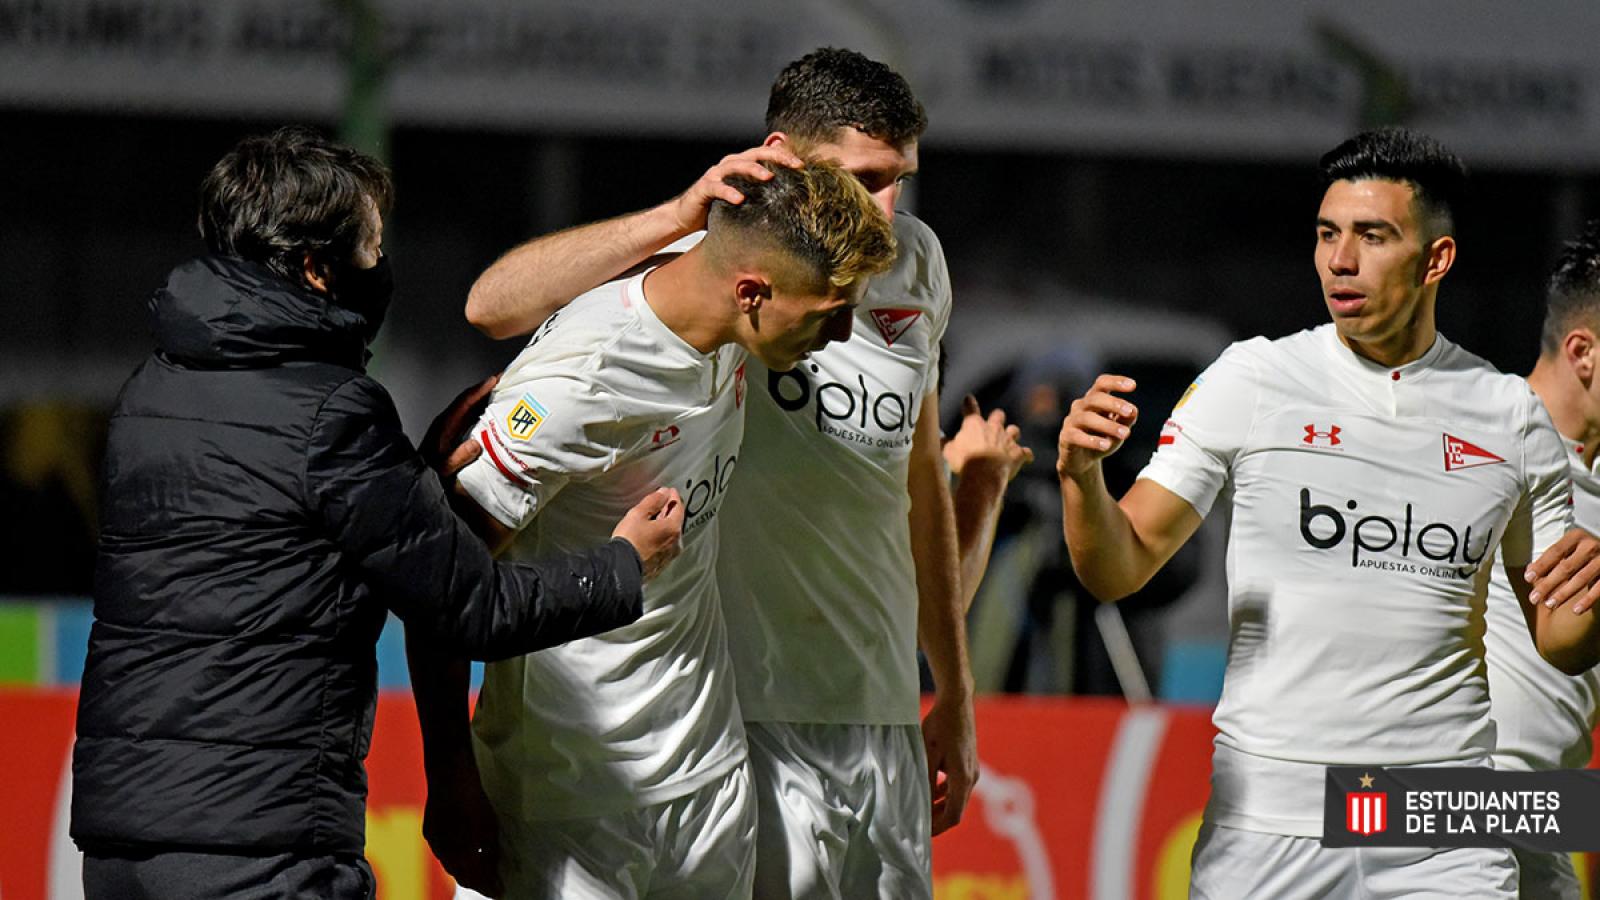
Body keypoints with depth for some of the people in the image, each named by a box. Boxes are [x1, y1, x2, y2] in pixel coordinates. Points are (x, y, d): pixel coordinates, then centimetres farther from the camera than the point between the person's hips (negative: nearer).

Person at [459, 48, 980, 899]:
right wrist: (679, 215, -30)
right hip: (751, 722, -6)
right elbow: (493, 306, -22)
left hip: (884, 723, 6)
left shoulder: (914, 261, 13)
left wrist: (955, 697, 25)